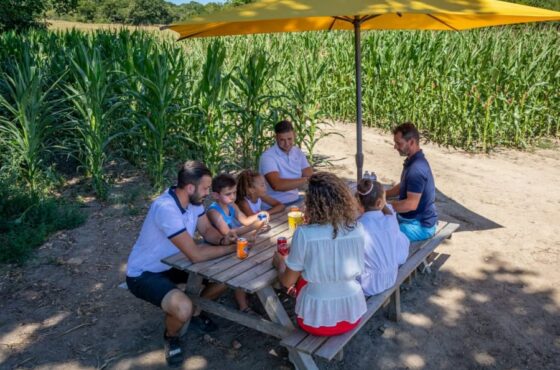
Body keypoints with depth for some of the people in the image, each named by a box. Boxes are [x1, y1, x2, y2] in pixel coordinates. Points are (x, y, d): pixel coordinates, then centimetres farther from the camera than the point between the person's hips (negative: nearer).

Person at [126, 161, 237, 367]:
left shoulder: (192, 200, -8)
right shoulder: (166, 208, -35)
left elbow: (207, 231, 3)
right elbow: (195, 255, -35)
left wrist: (222, 240, -19)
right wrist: (232, 248, -24)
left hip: (173, 264, 8)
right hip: (144, 274, -8)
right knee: (183, 308, -33)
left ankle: (196, 313, 23)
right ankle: (171, 337, 3)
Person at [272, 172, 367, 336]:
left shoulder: (304, 234, -21)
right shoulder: (357, 229, -10)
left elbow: (288, 282, -8)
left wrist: (279, 262, 13)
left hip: (316, 318, -3)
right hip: (352, 314, 3)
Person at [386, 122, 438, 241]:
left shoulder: (417, 169, -27)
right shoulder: (413, 161, 6)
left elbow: (411, 204, -30)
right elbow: (402, 187, 19)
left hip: (420, 226, -10)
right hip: (413, 218, 10)